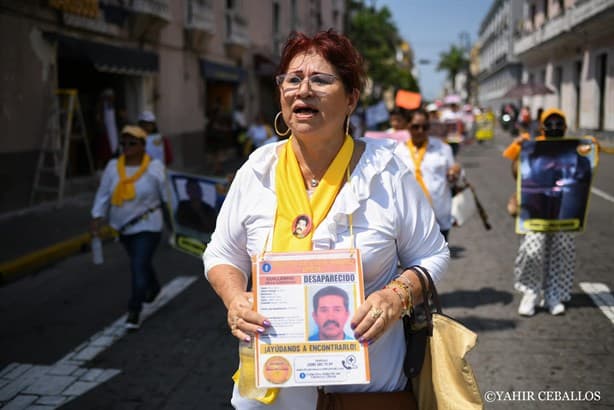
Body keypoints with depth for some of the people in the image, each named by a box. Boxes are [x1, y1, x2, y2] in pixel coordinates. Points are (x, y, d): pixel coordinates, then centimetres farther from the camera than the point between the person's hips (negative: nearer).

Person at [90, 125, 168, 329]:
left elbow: (167, 194, -11)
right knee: (141, 262, 25)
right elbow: (103, 194, -2)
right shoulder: (113, 167, -4)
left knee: (139, 267, -12)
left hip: (147, 226, -5)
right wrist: (97, 218, -12)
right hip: (123, 228, 5)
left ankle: (134, 312, -3)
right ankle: (153, 287, 54)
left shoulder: (155, 167, -14)